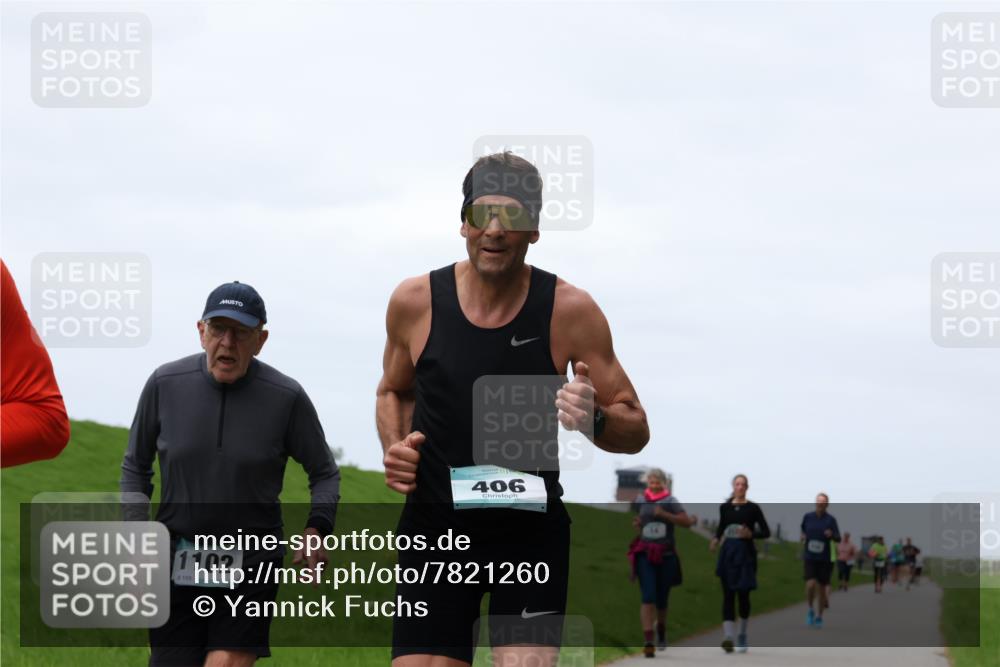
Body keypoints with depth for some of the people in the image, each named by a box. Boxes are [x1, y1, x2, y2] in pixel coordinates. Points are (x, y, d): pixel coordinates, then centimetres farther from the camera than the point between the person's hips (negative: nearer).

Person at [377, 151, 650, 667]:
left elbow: (636, 432, 1)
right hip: (434, 528, 1)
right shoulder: (414, 302, -2)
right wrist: (395, 448, -2)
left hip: (531, 532, -1)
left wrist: (593, 420, -22)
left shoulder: (570, 311, -7)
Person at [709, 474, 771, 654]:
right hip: (727, 553, 2)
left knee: (743, 594, 3)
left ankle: (742, 636, 22)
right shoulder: (725, 507, 6)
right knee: (728, 595, -6)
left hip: (746, 554, -2)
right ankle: (728, 637, -13)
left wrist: (751, 534, -18)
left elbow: (766, 532, -1)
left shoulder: (753, 508, -2)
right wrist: (715, 539, 3)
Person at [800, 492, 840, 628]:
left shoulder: (830, 519, -6)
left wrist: (832, 535, -32)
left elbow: (838, 539, -12)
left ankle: (819, 617, 23)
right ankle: (811, 610, 7)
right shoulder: (808, 517, 1)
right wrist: (803, 536, 1)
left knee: (821, 588, 5)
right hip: (810, 558, 0)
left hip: (825, 560, 0)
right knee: (811, 584, -19)